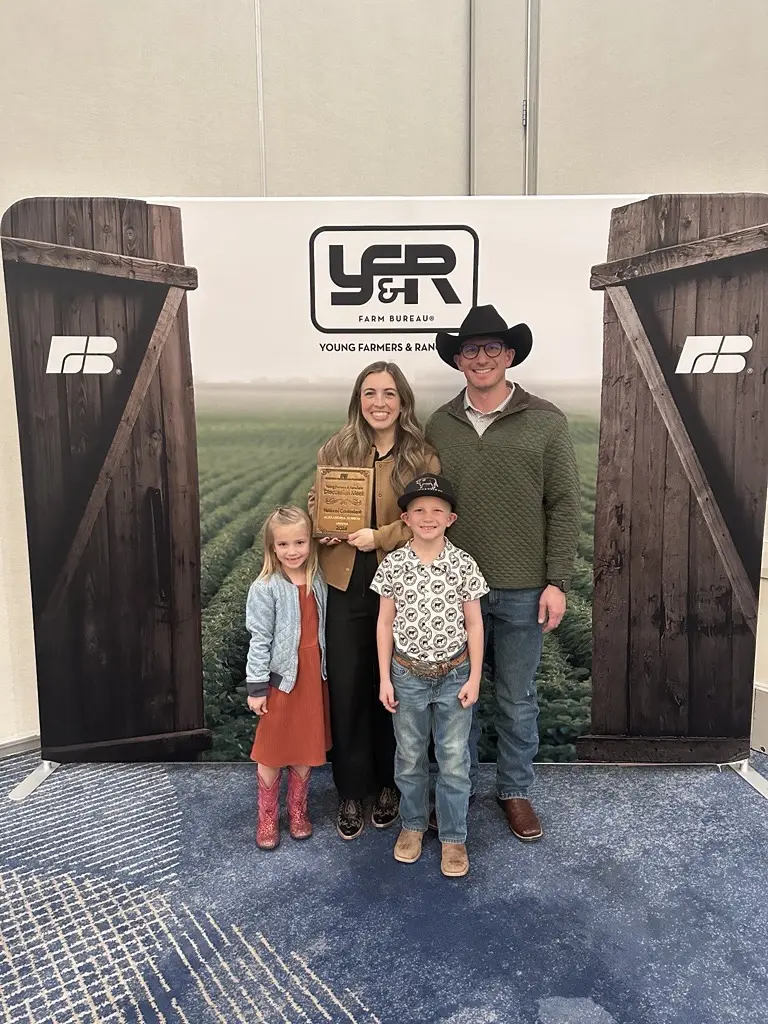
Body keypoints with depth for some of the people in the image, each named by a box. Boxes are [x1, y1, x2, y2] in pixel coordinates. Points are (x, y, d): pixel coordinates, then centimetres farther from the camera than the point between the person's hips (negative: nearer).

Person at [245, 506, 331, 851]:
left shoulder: (318, 580, -1)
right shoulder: (265, 588, -13)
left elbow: (322, 628, 8)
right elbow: (259, 640, -11)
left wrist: (323, 668, 10)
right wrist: (256, 687, -10)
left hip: (313, 675, 4)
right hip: (281, 677, -4)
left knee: (306, 749, 16)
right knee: (272, 752, 10)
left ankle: (298, 811, 36)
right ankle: (267, 818, 29)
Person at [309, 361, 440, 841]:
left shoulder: (423, 458, -3)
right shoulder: (335, 451, 5)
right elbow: (317, 506, 11)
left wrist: (379, 537, -20)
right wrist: (323, 531, -10)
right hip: (345, 586, 2)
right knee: (346, 690, 8)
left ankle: (389, 785, 33)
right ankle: (352, 793, 26)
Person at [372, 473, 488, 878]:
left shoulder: (463, 564, -8)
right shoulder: (393, 565, -7)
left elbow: (474, 624, -2)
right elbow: (385, 623, 0)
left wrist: (474, 678, -4)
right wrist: (385, 678, -1)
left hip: (454, 675, -1)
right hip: (408, 675, 1)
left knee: (454, 761, 9)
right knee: (409, 758, 16)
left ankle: (453, 836, 27)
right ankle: (413, 824, 37)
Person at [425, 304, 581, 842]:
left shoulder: (546, 422, -4)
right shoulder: (440, 424, 4)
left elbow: (565, 508, -4)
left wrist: (557, 582, -8)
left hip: (522, 590, -2)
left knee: (517, 700, 13)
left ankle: (516, 791, 34)